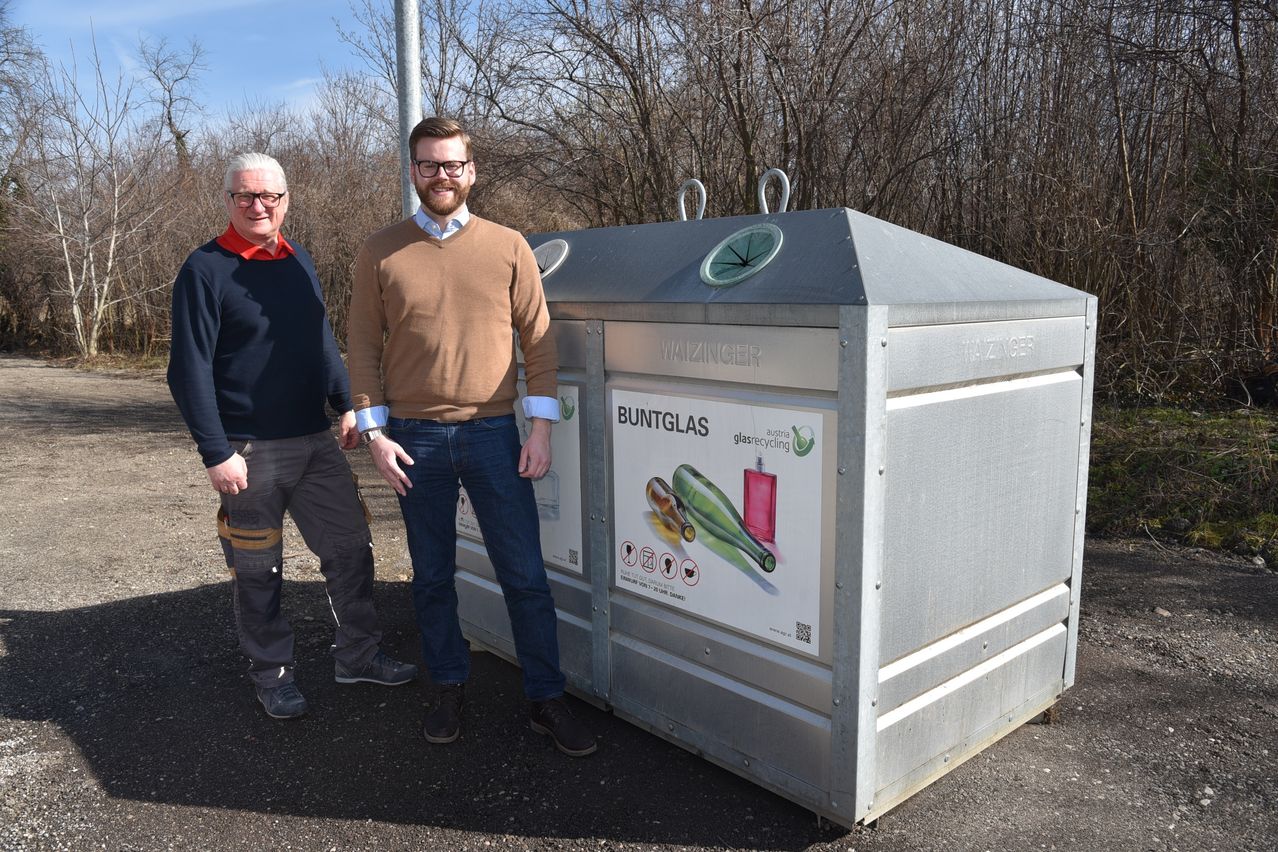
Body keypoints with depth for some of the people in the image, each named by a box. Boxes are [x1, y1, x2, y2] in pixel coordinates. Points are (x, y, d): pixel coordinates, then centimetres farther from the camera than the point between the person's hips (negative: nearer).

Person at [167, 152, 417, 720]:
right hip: (249, 453, -6)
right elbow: (189, 370, -12)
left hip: (315, 442, 6)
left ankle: (357, 653, 27)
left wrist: (346, 405, 12)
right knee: (258, 572, 8)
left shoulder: (298, 260, 10)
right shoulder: (205, 269, -9)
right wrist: (216, 453, -16)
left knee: (351, 548, 10)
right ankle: (272, 673, 26)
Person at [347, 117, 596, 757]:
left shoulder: (508, 247, 3)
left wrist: (541, 428, -3)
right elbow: (363, 346, 5)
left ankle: (545, 699, 17)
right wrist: (375, 432, -2)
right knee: (432, 576, 12)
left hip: (492, 434, -1)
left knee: (525, 574, 2)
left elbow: (538, 339, 2)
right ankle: (449, 690, 30)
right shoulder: (380, 253, 4)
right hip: (415, 439, 1)